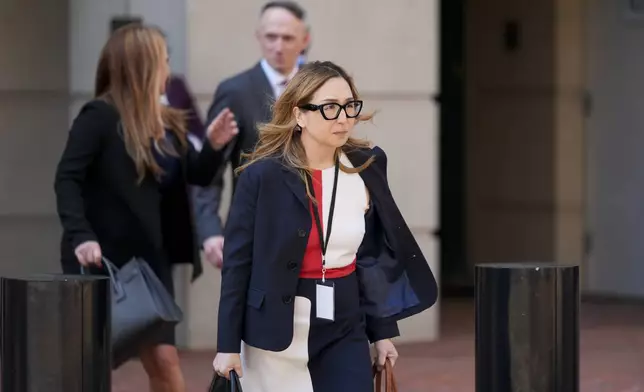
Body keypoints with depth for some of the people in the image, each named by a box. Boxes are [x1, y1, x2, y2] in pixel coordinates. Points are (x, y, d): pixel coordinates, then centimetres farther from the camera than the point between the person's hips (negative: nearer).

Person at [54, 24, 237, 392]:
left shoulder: (167, 122, 8)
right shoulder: (100, 116, -12)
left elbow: (198, 175, 13)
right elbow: (67, 179, -18)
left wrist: (215, 146, -8)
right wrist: (80, 235, -31)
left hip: (150, 258, 6)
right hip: (103, 259, -6)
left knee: (164, 361, 3)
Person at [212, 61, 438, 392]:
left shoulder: (367, 168, 1)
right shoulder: (262, 176, -11)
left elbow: (374, 255, 9)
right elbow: (237, 262, -8)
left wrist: (382, 330, 10)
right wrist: (228, 345, -8)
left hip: (344, 330, 3)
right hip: (276, 331, -3)